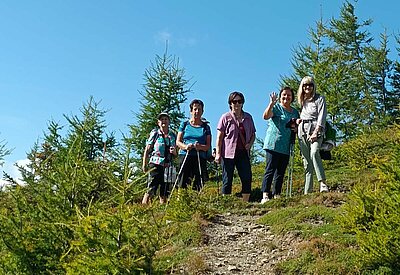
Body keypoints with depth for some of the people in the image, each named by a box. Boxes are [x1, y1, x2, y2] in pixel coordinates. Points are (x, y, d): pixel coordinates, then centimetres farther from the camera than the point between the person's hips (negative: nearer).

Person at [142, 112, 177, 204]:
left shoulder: (173, 136, 15)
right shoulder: (154, 133, 4)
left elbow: (176, 154, 21)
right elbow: (147, 150, 3)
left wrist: (174, 151, -3)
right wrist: (144, 164, -4)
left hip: (168, 166, 4)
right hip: (155, 164, -4)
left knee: (164, 192, 5)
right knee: (151, 190, -15)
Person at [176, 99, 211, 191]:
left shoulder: (206, 127, 13)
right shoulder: (184, 124, 13)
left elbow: (208, 146, 8)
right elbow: (178, 142, 10)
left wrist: (200, 147, -14)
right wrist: (185, 146, -12)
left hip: (201, 157, 1)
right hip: (185, 156, 0)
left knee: (199, 183, -8)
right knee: (183, 183, -9)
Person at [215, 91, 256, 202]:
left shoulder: (248, 117, 13)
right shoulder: (226, 117, 2)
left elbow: (253, 134, 20)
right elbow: (219, 137, 0)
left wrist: (250, 144, -1)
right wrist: (218, 153, -8)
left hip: (243, 153, 4)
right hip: (228, 153, -3)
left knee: (247, 178, -3)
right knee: (227, 180, 0)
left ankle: (245, 202, 4)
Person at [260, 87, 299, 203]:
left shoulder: (295, 112, 19)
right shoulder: (276, 107, 0)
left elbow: (297, 128, 26)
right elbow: (265, 116, -19)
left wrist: (295, 127, 3)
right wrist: (271, 104, -32)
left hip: (286, 147, 6)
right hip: (273, 144, -6)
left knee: (281, 172, 6)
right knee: (270, 170, -12)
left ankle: (276, 195, 11)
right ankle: (265, 195, -15)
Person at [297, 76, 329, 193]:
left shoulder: (319, 99, 5)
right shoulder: (302, 101, 21)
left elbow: (321, 117, -5)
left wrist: (316, 132, -17)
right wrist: (297, 120, 8)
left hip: (315, 130, -5)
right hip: (302, 131, 5)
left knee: (314, 153, -30)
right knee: (306, 160, 1)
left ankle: (323, 183, -33)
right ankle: (307, 190, -1)